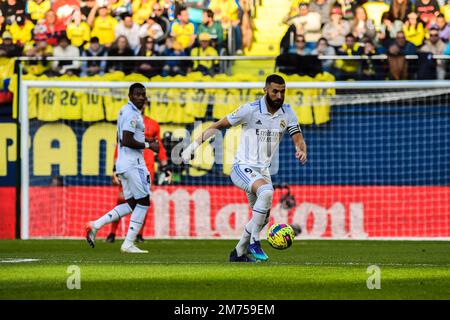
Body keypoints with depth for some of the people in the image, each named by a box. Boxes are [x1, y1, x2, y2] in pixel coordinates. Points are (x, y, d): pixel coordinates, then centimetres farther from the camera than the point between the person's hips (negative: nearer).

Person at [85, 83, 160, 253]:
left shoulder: (125, 111, 18)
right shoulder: (131, 114, -14)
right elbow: (127, 141, -22)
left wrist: (145, 140, 19)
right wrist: (148, 146, -13)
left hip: (124, 165, 10)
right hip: (133, 164, -10)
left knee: (132, 204, 14)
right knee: (143, 202, -4)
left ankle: (95, 225, 9)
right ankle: (129, 244, -3)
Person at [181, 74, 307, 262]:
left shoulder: (287, 113, 1)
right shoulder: (250, 110, -13)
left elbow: (298, 139, -3)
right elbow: (218, 126, -6)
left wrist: (301, 150, -28)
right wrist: (194, 145, -11)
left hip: (262, 171, 7)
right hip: (243, 167, -7)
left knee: (263, 218, 10)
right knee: (266, 191, -33)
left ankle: (238, 253, 31)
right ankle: (254, 242, -23)